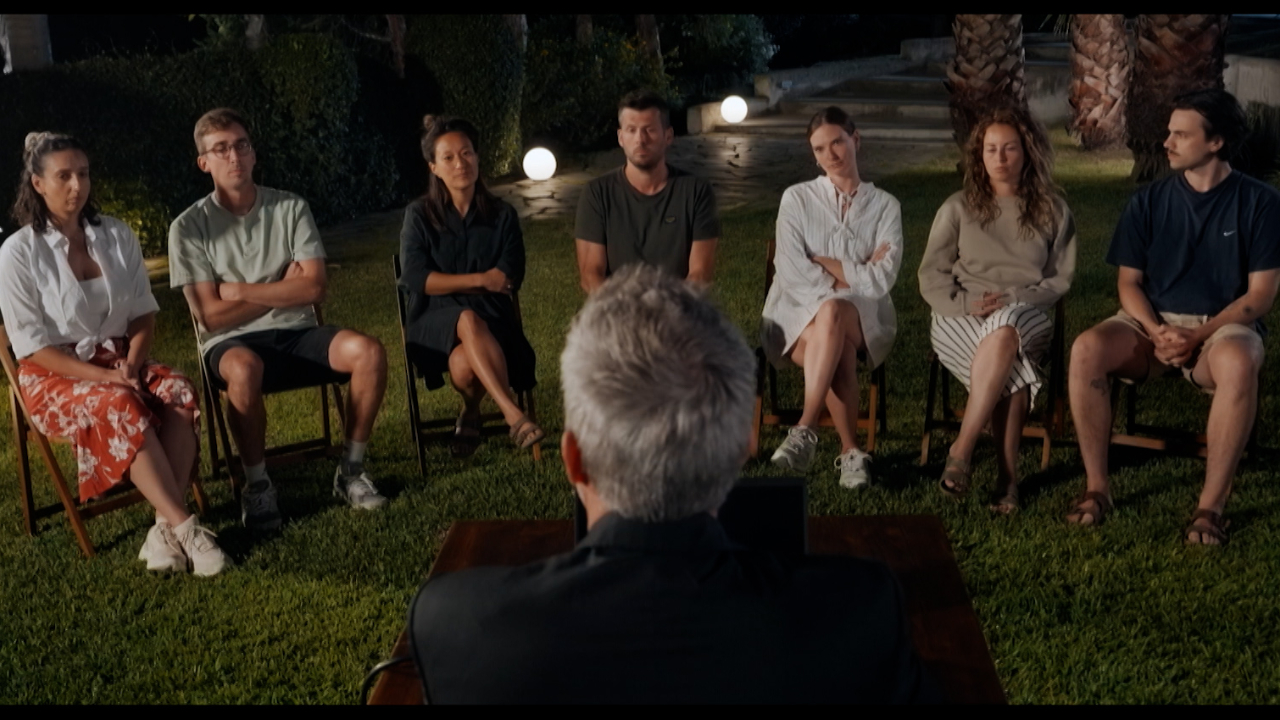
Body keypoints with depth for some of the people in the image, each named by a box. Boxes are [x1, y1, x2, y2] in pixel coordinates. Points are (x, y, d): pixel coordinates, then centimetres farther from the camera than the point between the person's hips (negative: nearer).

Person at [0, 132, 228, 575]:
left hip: (120, 360, 4)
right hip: (55, 375, -4)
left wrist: (132, 364, -11)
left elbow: (144, 311, 9)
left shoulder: (117, 236, 5)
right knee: (121, 407, -36)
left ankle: (165, 527, -33)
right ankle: (184, 527, -37)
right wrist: (103, 377, -21)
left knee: (180, 393, -28)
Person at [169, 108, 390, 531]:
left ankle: (350, 470, -7)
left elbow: (313, 288, -6)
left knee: (368, 352, -25)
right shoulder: (190, 227, -3)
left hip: (294, 333, 3)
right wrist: (282, 288, -5)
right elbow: (211, 316, -9)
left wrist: (240, 292, -10)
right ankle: (256, 485, -17)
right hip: (231, 342, -3)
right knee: (244, 369, -39)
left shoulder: (291, 208, 4)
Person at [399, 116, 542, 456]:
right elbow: (415, 279, -7)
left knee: (464, 365, -35)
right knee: (469, 320, -39)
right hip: (436, 322, -1)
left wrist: (448, 283, -8)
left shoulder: (502, 215, 7)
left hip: (491, 319, 1)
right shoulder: (419, 215, 4)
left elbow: (510, 278, -3)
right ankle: (514, 417, -44)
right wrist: (481, 280, -10)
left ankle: (470, 415, -1)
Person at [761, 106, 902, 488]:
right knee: (837, 348, -37)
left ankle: (805, 431, -41)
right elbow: (793, 275, -6)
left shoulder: (885, 205, 9)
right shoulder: (797, 199, 7)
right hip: (797, 316, 0)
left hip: (862, 320, 0)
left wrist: (823, 262, -6)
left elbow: (881, 280, -5)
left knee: (831, 313, -38)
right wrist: (853, 274, -8)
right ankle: (850, 452, -31)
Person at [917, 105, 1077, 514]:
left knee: (1005, 332, -40)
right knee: (1011, 367, -36)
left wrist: (1012, 301, -10)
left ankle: (962, 449, -35)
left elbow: (1060, 279, 8)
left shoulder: (1053, 211, 14)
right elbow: (931, 277, 8)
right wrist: (965, 304, -12)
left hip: (1026, 318, 0)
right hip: (960, 321, 0)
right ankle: (1007, 476, -30)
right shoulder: (958, 208, 13)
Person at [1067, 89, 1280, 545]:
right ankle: (1097, 486, -18)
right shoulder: (1149, 201, 4)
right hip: (1153, 323, 2)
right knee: (1087, 349, -30)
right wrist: (1156, 331, -15)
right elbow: (1128, 281, 5)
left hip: (1224, 326, -2)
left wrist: (1200, 336, -18)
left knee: (1238, 363, -40)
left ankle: (1211, 505, -29)